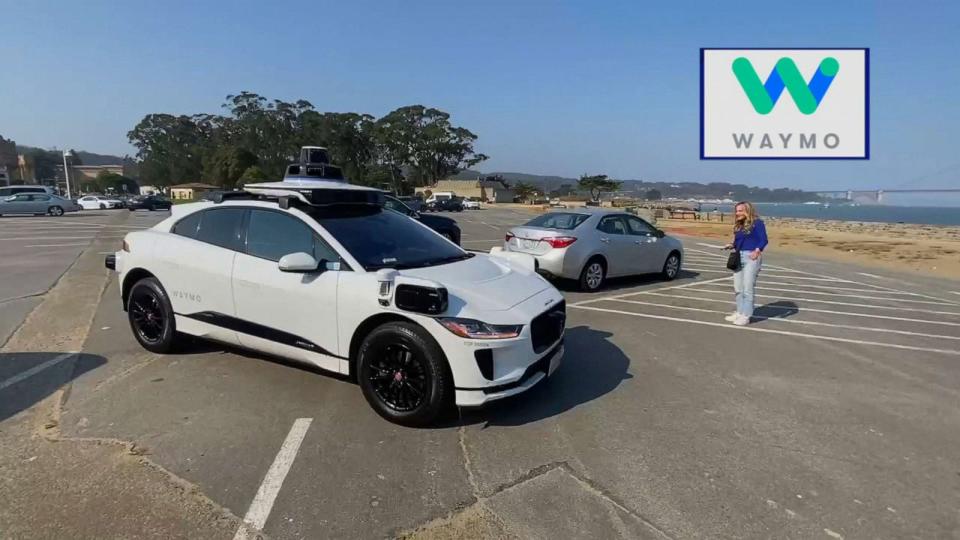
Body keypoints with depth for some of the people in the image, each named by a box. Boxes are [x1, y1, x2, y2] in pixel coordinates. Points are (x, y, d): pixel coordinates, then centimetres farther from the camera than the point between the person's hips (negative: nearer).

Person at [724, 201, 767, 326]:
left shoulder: (757, 223, -5)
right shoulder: (738, 226, 17)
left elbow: (764, 240, -12)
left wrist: (757, 251, -27)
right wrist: (732, 245, 0)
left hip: (751, 257, -8)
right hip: (739, 257, 8)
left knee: (747, 288, -6)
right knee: (737, 288, 12)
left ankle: (746, 316, -1)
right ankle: (740, 312, 23)